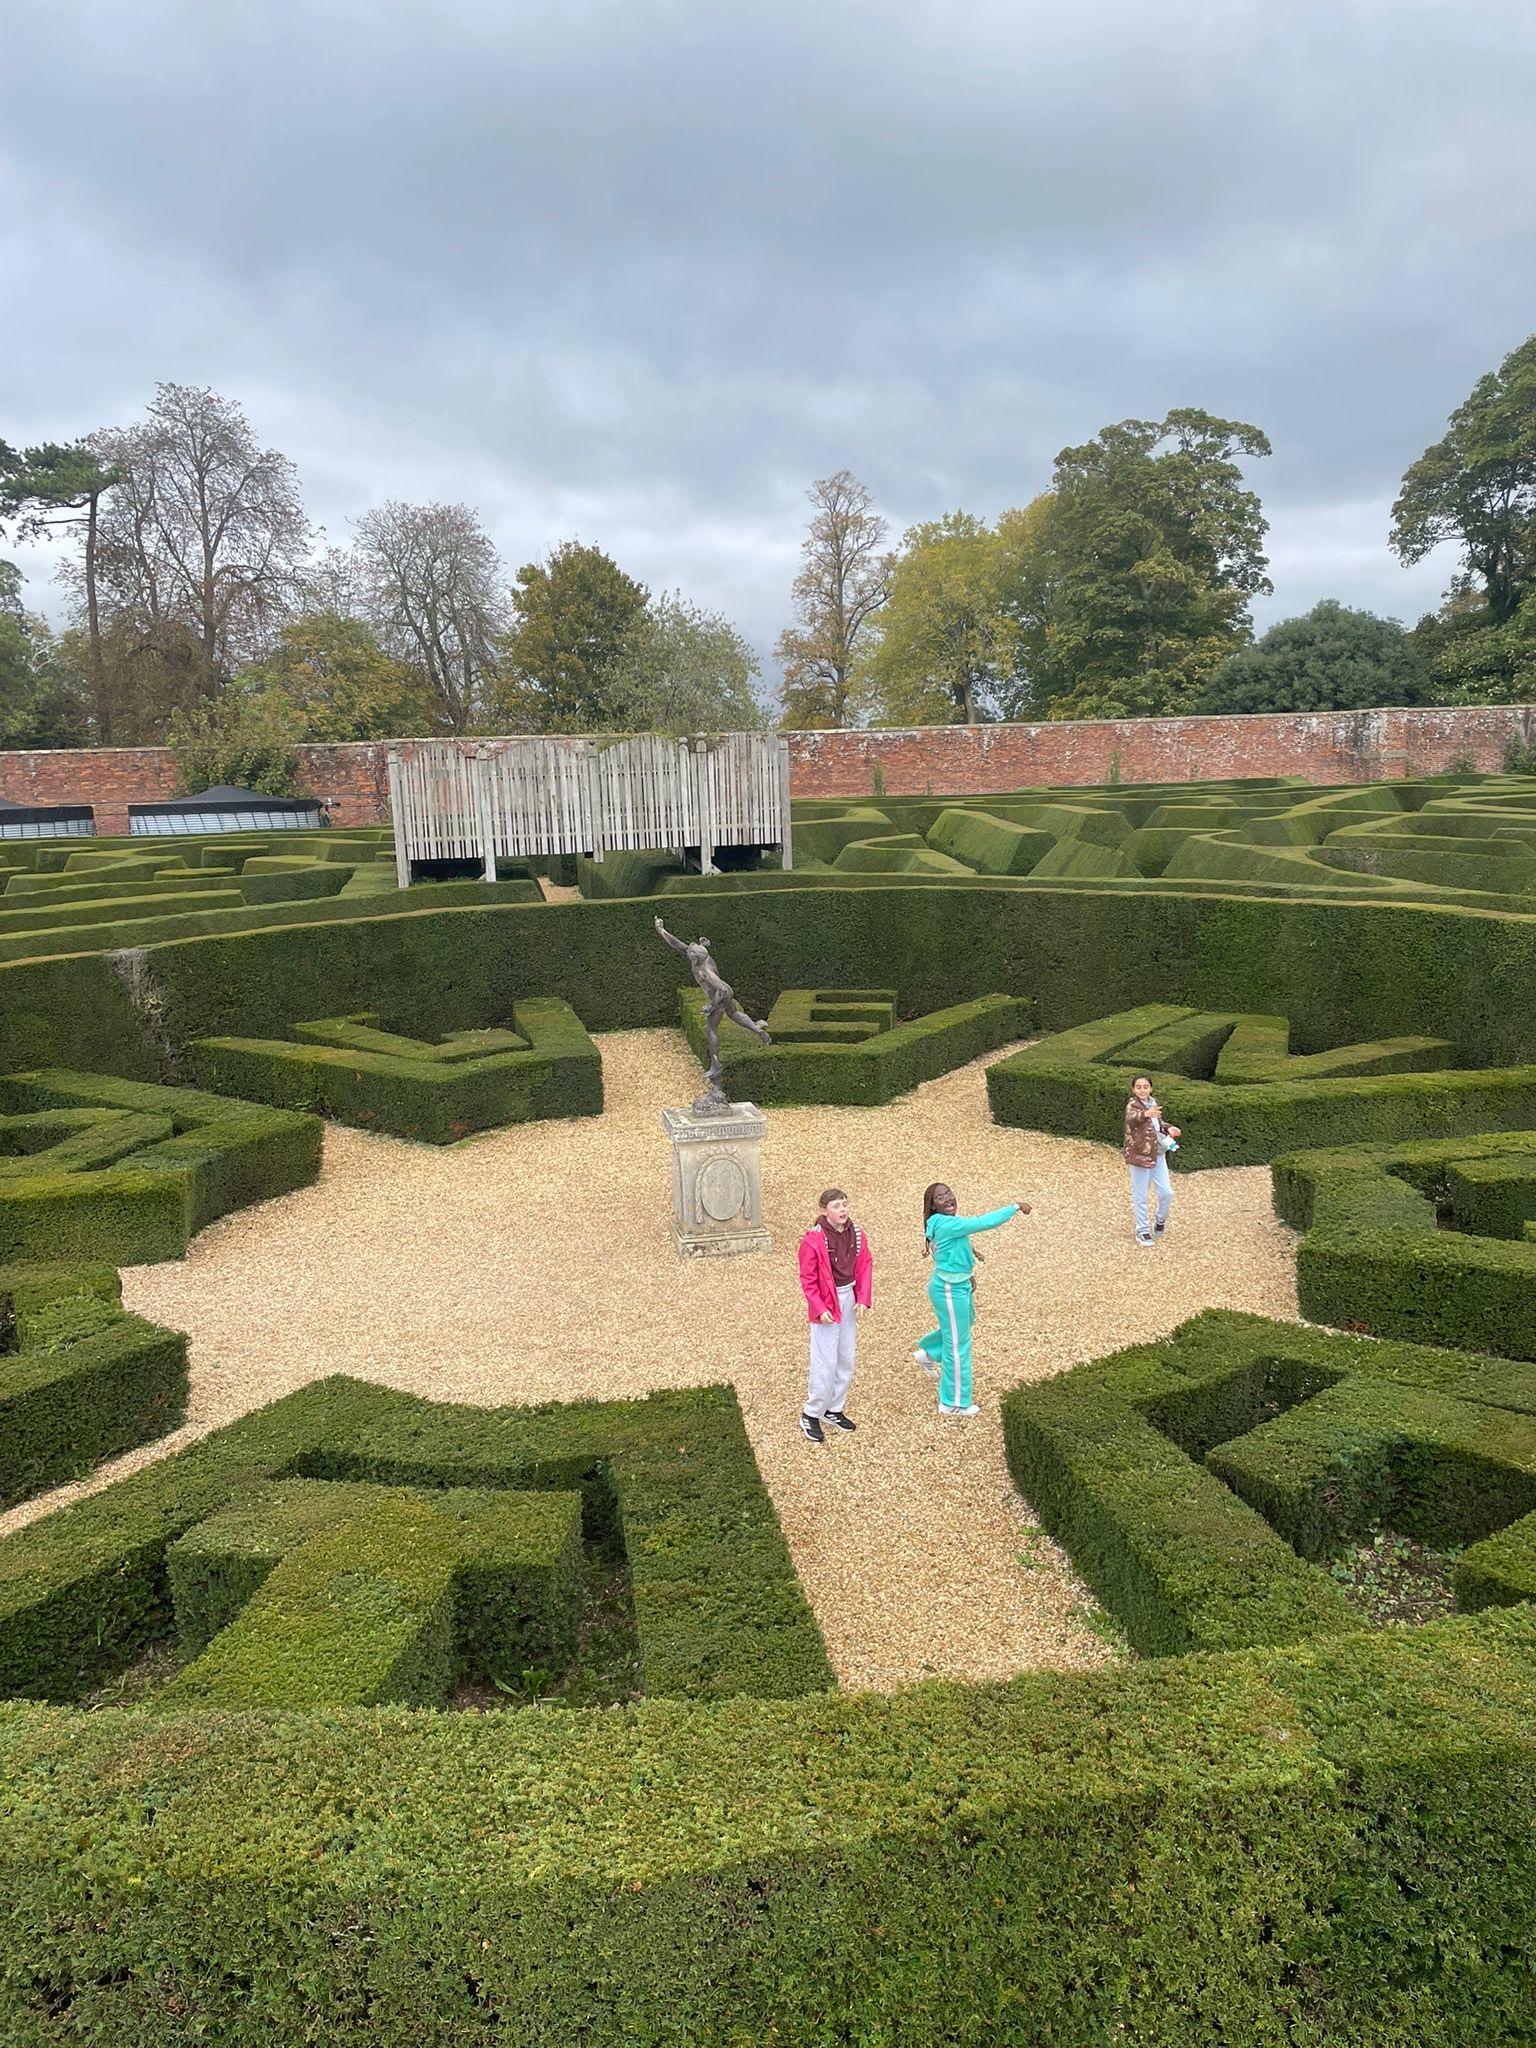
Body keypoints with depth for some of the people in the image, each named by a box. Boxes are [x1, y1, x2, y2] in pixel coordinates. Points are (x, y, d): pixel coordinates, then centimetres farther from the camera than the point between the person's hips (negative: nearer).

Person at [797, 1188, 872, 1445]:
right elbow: (808, 1280, -14)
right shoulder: (813, 1240, -19)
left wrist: (863, 1299, -4)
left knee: (846, 1360, 15)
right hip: (826, 1303, -6)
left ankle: (834, 1410, 31)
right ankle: (810, 1416, 13)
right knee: (825, 1363, -3)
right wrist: (820, 1309, -18)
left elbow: (865, 1266, 5)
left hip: (849, 1300, 6)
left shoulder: (856, 1234, -2)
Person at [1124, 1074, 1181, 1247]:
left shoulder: (1154, 1103, 6)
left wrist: (1168, 1128, 1)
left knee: (1166, 1192, 10)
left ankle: (1161, 1220, 36)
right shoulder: (1132, 1105, -16)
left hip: (1158, 1154, 6)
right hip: (1139, 1155, -6)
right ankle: (1143, 1230, 20)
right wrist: (1145, 1114, -61)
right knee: (1140, 1196, 5)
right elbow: (1131, 1119, -40)